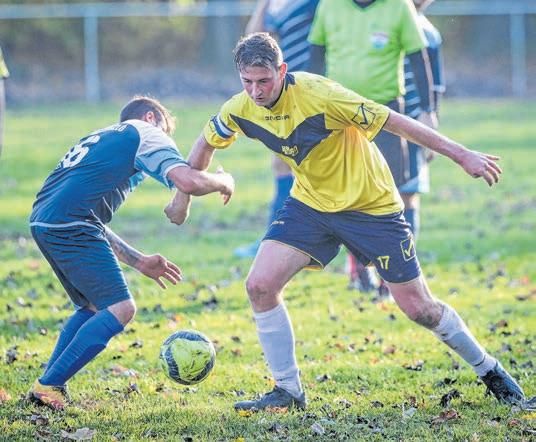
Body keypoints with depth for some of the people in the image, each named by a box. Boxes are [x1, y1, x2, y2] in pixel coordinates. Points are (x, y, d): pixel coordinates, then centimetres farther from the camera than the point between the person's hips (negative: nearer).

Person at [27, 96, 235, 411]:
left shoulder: (101, 138, 34)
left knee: (93, 307, 23)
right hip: (70, 224, -9)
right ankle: (49, 386, -12)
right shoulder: (146, 134, 9)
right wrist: (224, 182, 13)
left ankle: (47, 386, 16)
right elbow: (189, 182, -9)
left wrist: (139, 262, 34)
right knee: (120, 309, -8)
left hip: (42, 223, 9)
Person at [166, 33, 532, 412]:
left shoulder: (317, 94, -29)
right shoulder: (241, 109, -12)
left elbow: (394, 122, -25)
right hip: (310, 205, 5)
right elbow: (206, 143, 10)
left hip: (370, 203, -5)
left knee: (418, 307, -2)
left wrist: (463, 156, -23)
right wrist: (184, 196, 18)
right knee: (260, 285, -13)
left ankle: (489, 370, 23)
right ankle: (288, 392, 2)